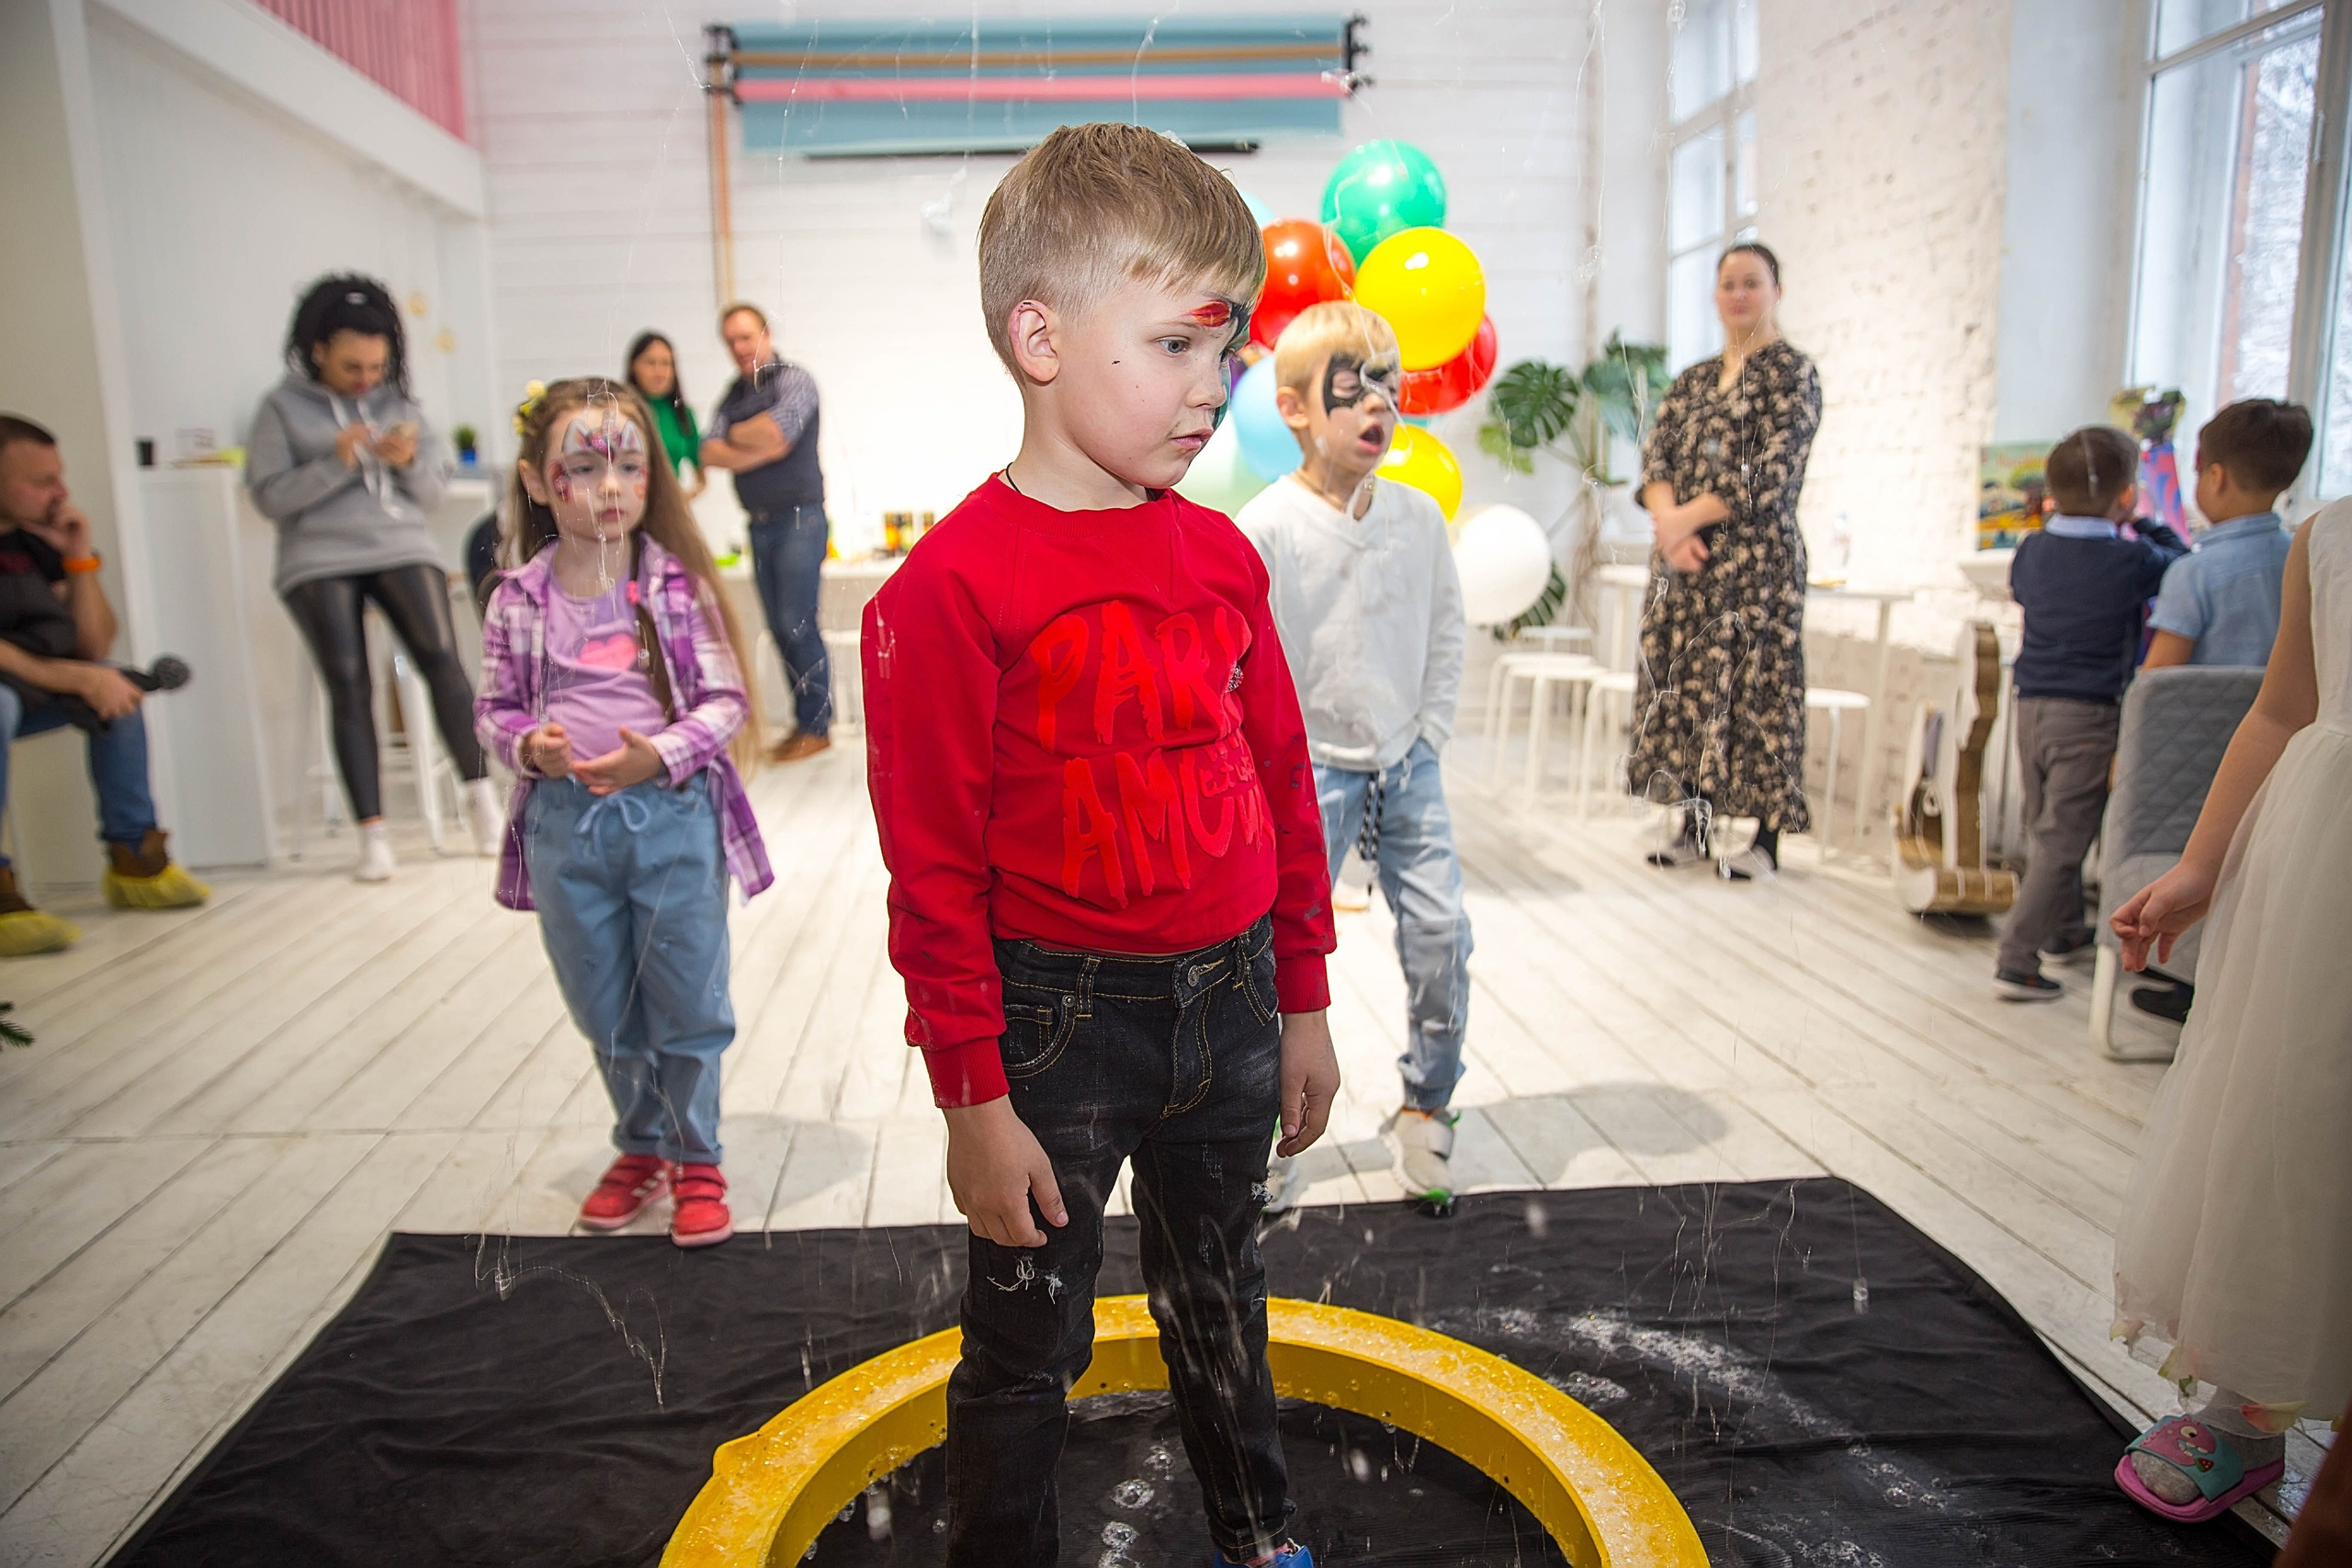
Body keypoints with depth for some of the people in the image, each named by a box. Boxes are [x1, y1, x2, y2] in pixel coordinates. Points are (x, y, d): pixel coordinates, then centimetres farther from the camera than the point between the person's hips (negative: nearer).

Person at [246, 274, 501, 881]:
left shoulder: (399, 403, 13)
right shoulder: (282, 408, 7)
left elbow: (433, 490, 12)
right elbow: (269, 497, 0)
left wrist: (409, 461, -9)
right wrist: (336, 463, -12)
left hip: (402, 546, 1)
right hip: (319, 560, -1)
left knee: (440, 657, -20)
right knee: (348, 684, -13)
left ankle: (480, 793, -9)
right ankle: (372, 831, -12)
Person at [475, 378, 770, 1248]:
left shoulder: (680, 584, -6)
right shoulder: (520, 598, 0)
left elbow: (725, 699, -6)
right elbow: (495, 706, 9)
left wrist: (663, 754, -21)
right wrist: (528, 745, -12)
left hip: (673, 813, -2)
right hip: (564, 821, 3)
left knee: (687, 1003, 7)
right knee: (604, 1009, 17)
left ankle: (696, 1160, 27)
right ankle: (641, 1148, 38)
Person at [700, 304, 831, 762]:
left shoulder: (794, 380, -3)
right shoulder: (733, 395, 16)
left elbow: (775, 432, -19)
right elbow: (710, 453, 3)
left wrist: (734, 435, 0)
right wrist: (760, 450, -12)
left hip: (799, 519, -7)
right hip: (759, 525, 7)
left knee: (798, 625, -10)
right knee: (779, 628, 8)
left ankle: (816, 725, 0)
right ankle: (804, 720, 16)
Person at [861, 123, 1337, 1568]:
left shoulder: (1223, 557, 1)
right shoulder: (955, 583, -17)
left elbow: (1285, 789, 8)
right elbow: (933, 866, -15)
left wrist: (1304, 1006, 11)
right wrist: (974, 1096, -13)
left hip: (1228, 1007, 6)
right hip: (1056, 1022, -5)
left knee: (1223, 1307, 26)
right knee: (1028, 1348, 14)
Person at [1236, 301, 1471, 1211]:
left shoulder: (1419, 516, 1)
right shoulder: (1264, 529, -13)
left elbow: (1448, 630, 10)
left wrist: (1427, 736, 4)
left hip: (1408, 765, 4)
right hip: (1310, 771, -4)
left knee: (1442, 932, 2)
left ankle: (1425, 1110, 22)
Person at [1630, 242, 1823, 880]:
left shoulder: (1792, 371, 0)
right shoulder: (1693, 379, 17)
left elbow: (1770, 474, -11)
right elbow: (1655, 455, 5)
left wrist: (1689, 517, -13)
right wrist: (1669, 521, -13)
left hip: (1757, 558, -6)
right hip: (1685, 561, 6)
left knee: (1753, 685, -5)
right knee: (1682, 683, 5)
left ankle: (1767, 838, 2)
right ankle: (1696, 827, 15)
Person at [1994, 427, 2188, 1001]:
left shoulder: (2032, 549, 2)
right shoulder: (2132, 561, -11)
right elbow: (2181, 561, 8)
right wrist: (2147, 525, 21)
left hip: (2031, 706, 6)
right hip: (2089, 715, -6)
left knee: (2046, 831, 18)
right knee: (2060, 840, -4)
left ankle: (2064, 933, 35)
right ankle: (2016, 961, -7)